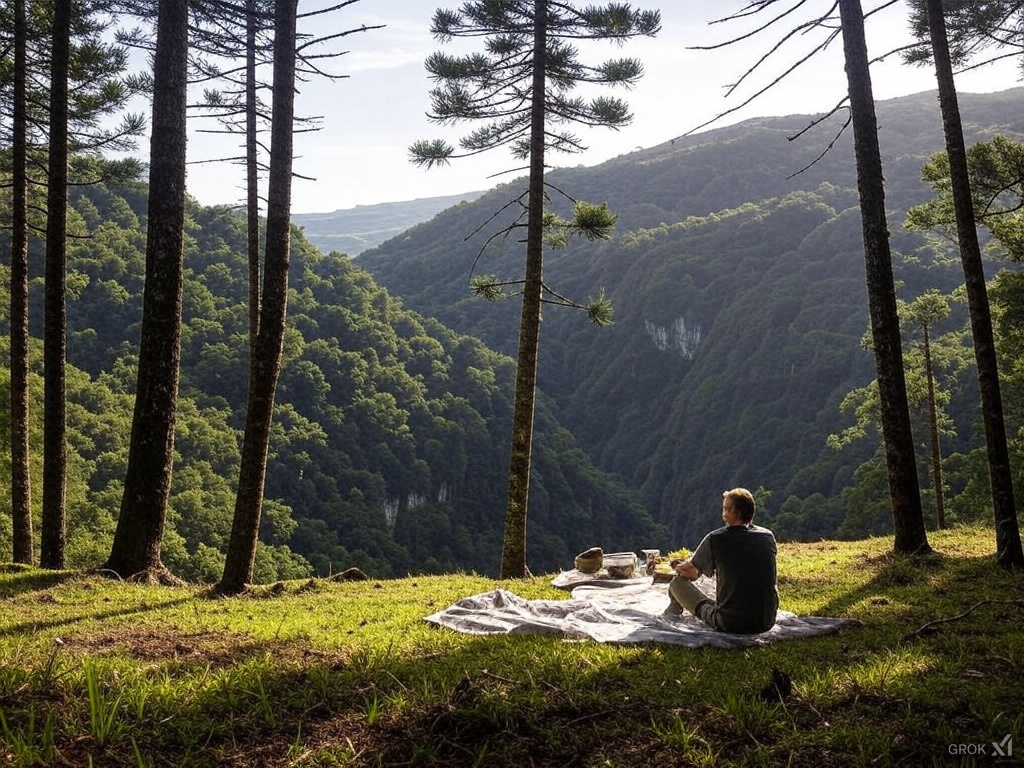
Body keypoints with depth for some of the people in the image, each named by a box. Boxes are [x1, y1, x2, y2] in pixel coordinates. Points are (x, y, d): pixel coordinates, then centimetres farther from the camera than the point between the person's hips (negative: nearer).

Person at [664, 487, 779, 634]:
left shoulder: (715, 538, -9)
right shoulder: (768, 536, 3)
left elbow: (686, 570, 5)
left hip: (730, 625, -4)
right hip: (767, 623, 5)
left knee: (677, 582, 11)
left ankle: (670, 616, 44)